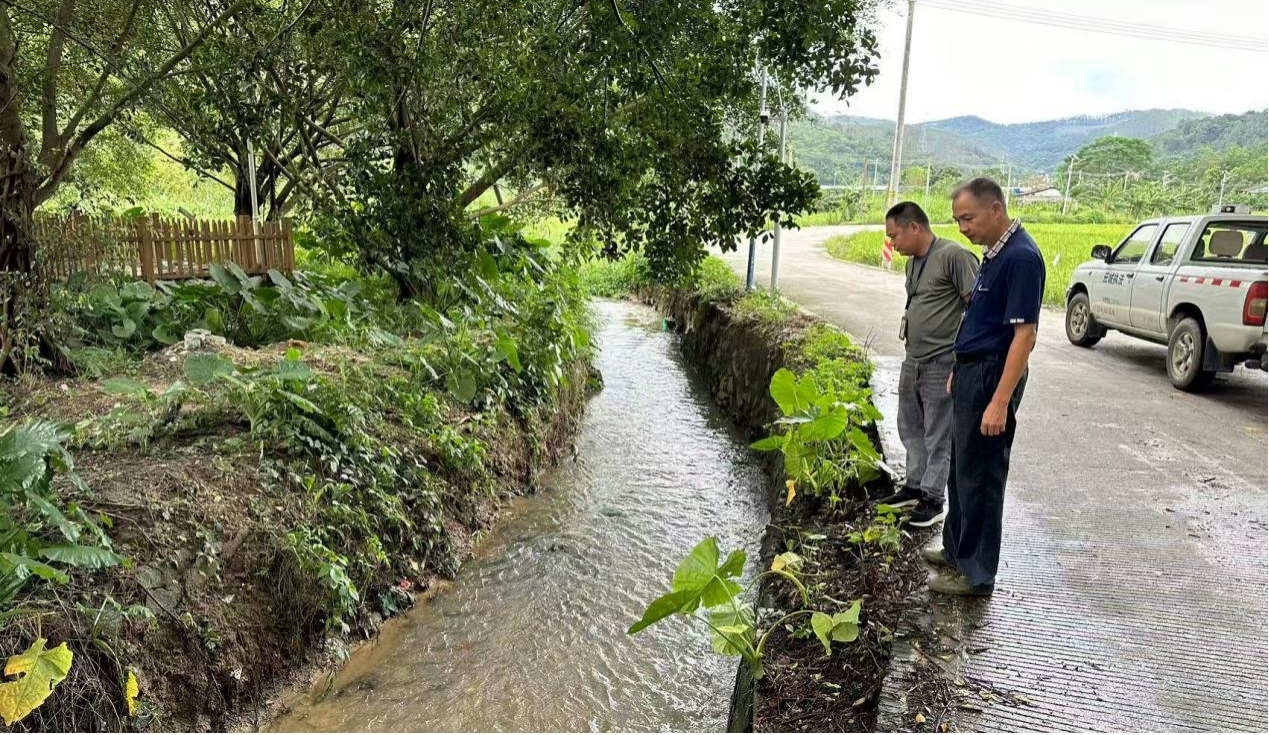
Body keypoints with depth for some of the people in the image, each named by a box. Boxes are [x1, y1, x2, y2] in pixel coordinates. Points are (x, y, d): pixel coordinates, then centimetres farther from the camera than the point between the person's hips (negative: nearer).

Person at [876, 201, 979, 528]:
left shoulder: (954, 256, -16)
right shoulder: (914, 261, 10)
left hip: (941, 363, -9)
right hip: (913, 360, 9)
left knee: (938, 436, 3)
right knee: (911, 428, 18)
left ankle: (932, 499, 14)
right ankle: (914, 486, 32)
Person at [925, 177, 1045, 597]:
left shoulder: (1021, 257, -19)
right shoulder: (995, 252, 11)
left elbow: (1024, 334, -23)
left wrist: (1000, 402, -26)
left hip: (991, 377, -10)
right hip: (972, 373, 10)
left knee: (979, 476, 0)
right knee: (961, 469, 19)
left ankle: (976, 573, 13)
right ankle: (957, 550, 34)